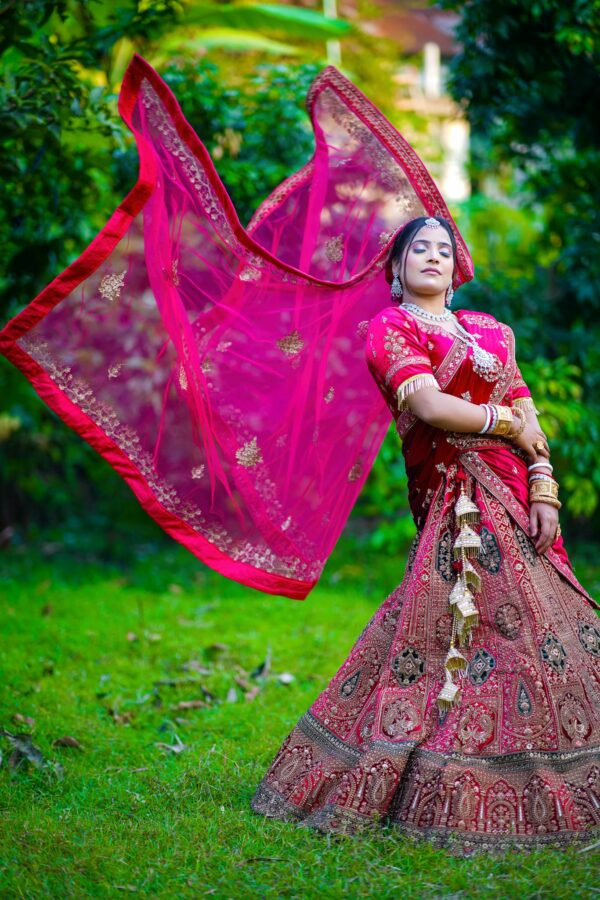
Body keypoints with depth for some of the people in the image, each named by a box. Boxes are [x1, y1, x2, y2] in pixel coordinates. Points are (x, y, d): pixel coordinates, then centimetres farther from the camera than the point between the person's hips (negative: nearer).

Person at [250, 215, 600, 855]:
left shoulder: (489, 331, 22)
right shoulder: (391, 328, 4)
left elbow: (528, 413, 13)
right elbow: (430, 405, -11)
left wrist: (544, 490, 0)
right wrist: (508, 424, -2)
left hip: (514, 495, 6)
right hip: (461, 497, -6)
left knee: (534, 619, 2)